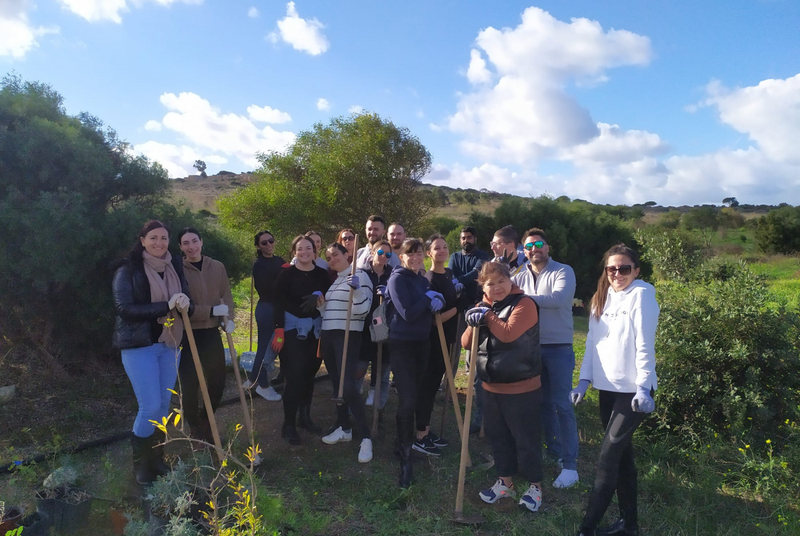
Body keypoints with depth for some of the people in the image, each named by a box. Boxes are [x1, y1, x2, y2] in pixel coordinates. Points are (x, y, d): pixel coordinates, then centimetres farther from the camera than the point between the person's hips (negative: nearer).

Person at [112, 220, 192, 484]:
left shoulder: (175, 267, 6)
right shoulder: (128, 270, -8)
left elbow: (187, 303, 7)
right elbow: (124, 309, -16)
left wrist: (185, 304, -17)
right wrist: (166, 306, -23)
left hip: (170, 344, 5)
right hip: (139, 345, -5)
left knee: (164, 406, 13)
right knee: (150, 407, -4)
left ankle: (157, 458, 31)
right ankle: (140, 463, 20)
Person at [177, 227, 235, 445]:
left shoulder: (218, 267, 4)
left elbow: (226, 296, 5)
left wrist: (229, 319, -12)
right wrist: (212, 311, -22)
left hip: (212, 333, 4)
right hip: (188, 336, -4)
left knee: (217, 382, 12)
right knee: (189, 386, 1)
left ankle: (205, 423, 37)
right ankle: (195, 430, 24)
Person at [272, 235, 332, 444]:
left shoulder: (322, 274, 4)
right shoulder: (286, 274, -5)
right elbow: (279, 303, -8)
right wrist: (279, 330, -15)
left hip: (316, 330, 4)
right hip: (292, 330, -4)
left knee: (309, 374, 10)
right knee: (295, 376, -7)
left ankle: (305, 416, 27)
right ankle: (289, 424, 5)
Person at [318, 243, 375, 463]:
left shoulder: (359, 276, -7)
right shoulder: (333, 280, 16)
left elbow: (363, 310, -16)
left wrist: (356, 289, -30)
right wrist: (319, 303, 7)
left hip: (347, 336, -8)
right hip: (328, 336, 8)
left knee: (349, 386, -15)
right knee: (337, 384, 13)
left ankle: (365, 438, -9)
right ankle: (343, 428, 25)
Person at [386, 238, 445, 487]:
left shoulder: (422, 279, 11)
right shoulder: (398, 278, -12)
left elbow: (433, 306, 6)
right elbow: (408, 313, -21)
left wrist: (437, 301, -15)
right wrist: (428, 298, -10)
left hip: (422, 343, 7)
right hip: (402, 344, -7)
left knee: (413, 395, 16)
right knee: (407, 400, -9)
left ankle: (406, 444, 32)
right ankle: (405, 456, 1)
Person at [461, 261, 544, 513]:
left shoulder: (524, 304, -14)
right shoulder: (483, 307, 7)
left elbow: (508, 334, -29)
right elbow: (466, 343, 2)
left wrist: (487, 316, -18)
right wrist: (474, 325, -17)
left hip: (522, 387, -6)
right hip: (492, 387, 7)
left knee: (526, 438, 6)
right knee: (498, 436, 17)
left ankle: (535, 485, 26)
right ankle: (505, 481, 35)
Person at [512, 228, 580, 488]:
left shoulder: (563, 271, -7)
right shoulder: (521, 276, 9)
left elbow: (558, 298, -25)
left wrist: (524, 296, -23)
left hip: (558, 348, -5)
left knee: (562, 404, -3)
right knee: (543, 402, 15)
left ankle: (570, 465, 6)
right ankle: (555, 451, 32)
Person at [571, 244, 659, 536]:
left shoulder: (641, 295, -10)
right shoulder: (602, 297, 10)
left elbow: (645, 345, -16)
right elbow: (592, 341, 9)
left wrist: (643, 387, -21)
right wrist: (584, 380, 3)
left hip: (632, 390, -7)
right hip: (607, 387, 7)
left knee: (608, 456, -5)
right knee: (621, 455, 15)